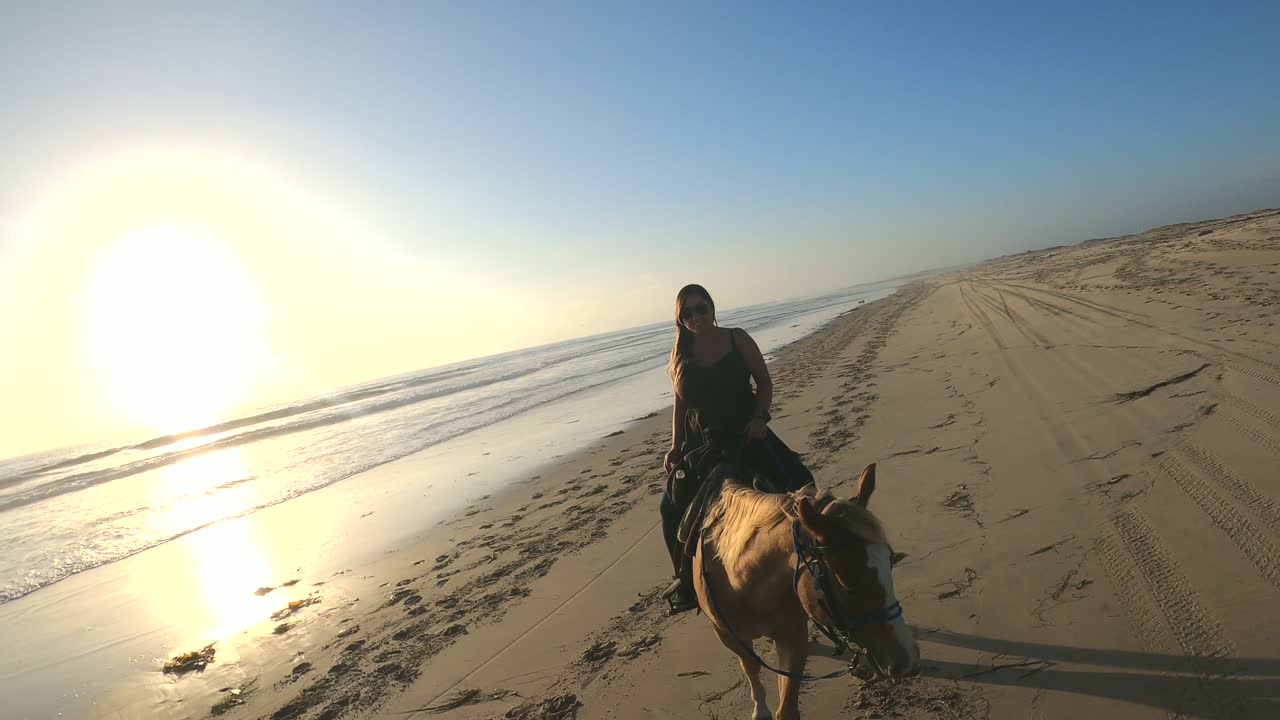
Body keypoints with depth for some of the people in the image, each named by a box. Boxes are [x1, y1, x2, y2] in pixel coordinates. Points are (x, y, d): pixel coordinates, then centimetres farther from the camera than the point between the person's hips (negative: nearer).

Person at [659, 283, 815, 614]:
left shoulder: (737, 338, -4)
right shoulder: (680, 353, 3)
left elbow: (764, 382, 0)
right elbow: (680, 404, 9)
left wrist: (759, 417, -16)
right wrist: (675, 448, 2)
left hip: (746, 433, -2)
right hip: (701, 442, 2)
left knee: (793, 481, -15)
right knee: (675, 506, -2)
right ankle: (688, 581, 18)